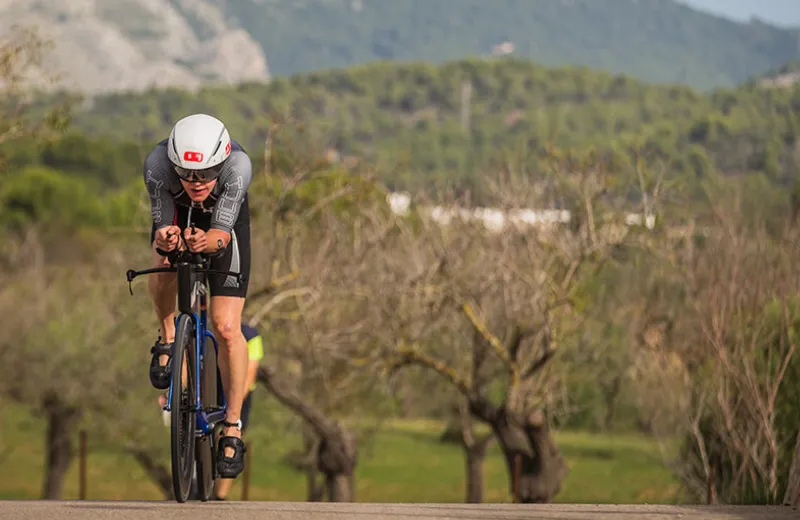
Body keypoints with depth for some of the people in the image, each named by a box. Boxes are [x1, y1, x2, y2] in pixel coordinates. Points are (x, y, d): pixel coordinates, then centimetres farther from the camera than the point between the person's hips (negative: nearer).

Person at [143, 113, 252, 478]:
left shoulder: (238, 165, -40)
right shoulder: (158, 163, -37)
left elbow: (222, 232, -42)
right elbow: (162, 224, -35)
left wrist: (208, 240, -65)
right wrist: (164, 238, -58)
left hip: (223, 220, -1)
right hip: (176, 212, 1)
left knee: (227, 328, -10)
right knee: (165, 263, -33)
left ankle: (232, 428, 2)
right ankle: (167, 337, -3)